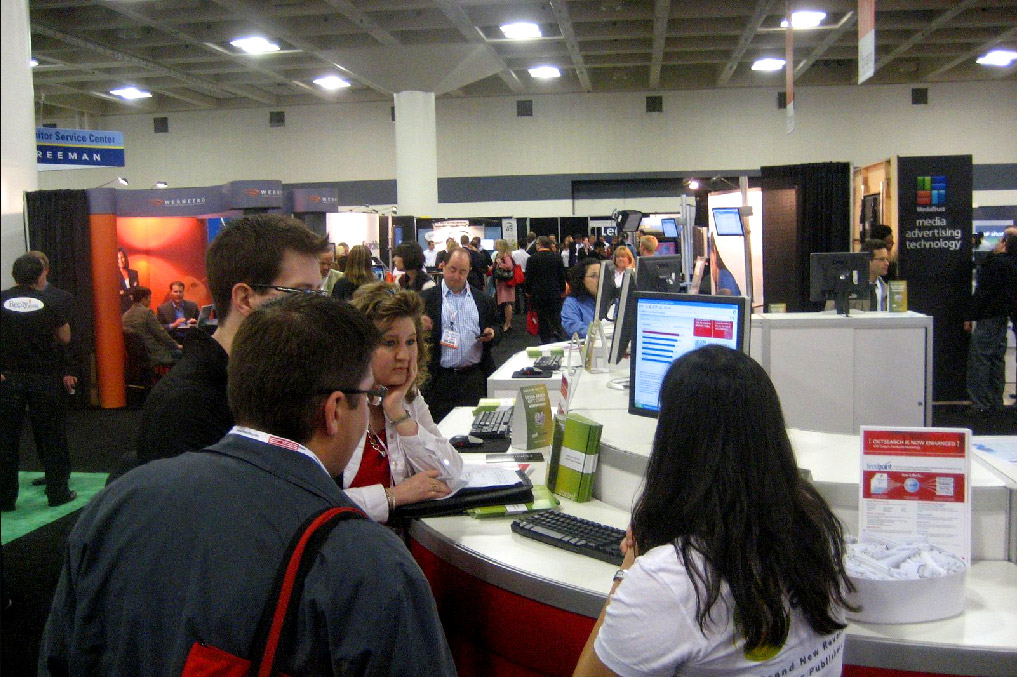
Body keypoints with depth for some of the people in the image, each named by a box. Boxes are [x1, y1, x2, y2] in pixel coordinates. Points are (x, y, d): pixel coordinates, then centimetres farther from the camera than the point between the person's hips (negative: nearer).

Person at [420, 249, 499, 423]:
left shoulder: (483, 299, 14)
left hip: (475, 377, 2)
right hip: (440, 380, -2)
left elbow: (495, 328, 21)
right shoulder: (426, 298, 4)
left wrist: (491, 334, -1)